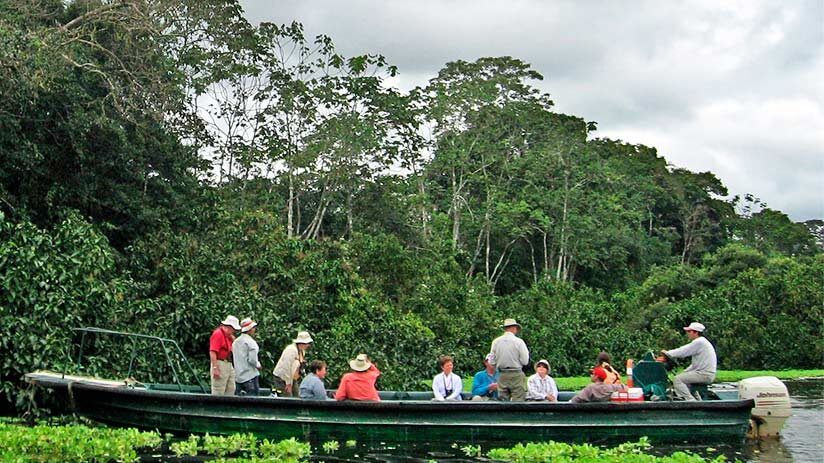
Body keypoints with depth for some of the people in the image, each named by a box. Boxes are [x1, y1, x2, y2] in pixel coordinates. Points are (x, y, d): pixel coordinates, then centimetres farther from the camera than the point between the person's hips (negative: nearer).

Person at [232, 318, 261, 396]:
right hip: (250, 376, -7)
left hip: (238, 377, 7)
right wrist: (258, 365, -1)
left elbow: (234, 357, 14)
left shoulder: (235, 342, 11)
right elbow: (252, 359, -19)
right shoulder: (251, 342, -13)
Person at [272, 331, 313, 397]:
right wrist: (288, 383, -20)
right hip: (282, 379, -9)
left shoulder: (302, 351, 8)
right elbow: (286, 367, -25)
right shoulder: (292, 350, -22)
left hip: (291, 379, 9)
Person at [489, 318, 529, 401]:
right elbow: (525, 361, -8)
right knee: (518, 401, -2)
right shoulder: (519, 341, -8)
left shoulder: (496, 341, 2)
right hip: (516, 375, -4)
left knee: (502, 401, 8)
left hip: (502, 375, 4)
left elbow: (492, 362, 3)